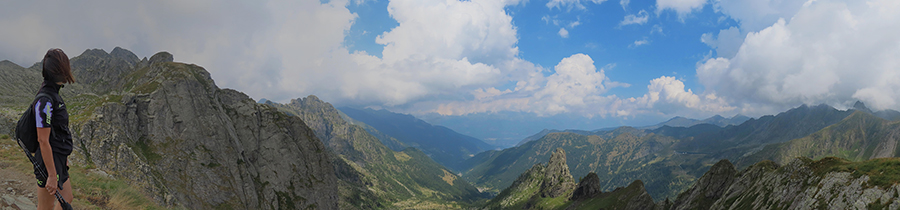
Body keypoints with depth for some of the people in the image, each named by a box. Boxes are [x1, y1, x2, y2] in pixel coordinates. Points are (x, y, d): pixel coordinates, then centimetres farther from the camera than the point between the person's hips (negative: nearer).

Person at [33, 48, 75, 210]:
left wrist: (64, 157, 24)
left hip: (59, 161, 10)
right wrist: (52, 176, -21)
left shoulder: (54, 95, 8)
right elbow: (43, 140, -23)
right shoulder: (45, 101, -22)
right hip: (49, 163, -10)